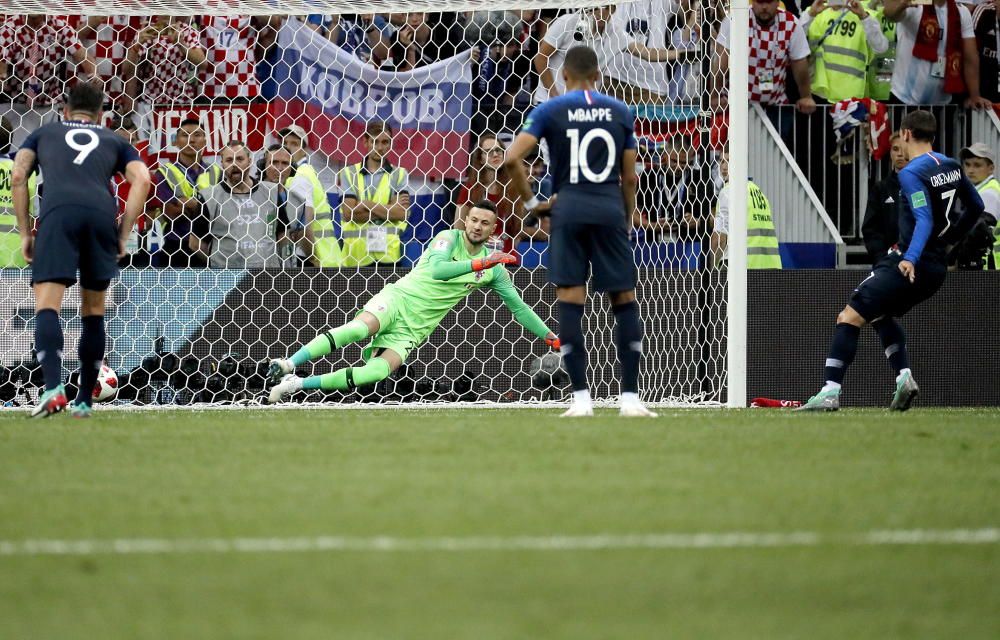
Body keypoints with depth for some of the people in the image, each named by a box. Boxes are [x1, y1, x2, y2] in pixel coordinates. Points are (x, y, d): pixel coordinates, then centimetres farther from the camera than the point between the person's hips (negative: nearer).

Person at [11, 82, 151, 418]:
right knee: (93, 311, 15)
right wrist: (124, 235, 12)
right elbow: (141, 179, 13)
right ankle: (84, 400, 15)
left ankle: (53, 387, -30)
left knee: (46, 306, -8)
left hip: (57, 212, -2)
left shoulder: (44, 133, 28)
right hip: (101, 212, 2)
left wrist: (25, 232, 15)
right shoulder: (113, 140, 29)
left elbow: (18, 176, 13)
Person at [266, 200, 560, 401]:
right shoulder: (449, 238, 0)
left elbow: (518, 306, 19)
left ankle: (298, 384, -24)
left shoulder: (494, 268, 11)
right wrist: (480, 263, -17)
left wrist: (550, 337, 16)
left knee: (382, 370, -25)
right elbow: (436, 269, -18)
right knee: (359, 328, -36)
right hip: (399, 299, -3)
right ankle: (289, 364, -35)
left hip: (415, 327, 3)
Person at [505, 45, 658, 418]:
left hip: (569, 209, -1)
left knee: (570, 304, 0)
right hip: (610, 209, 1)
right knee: (625, 301, 7)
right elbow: (629, 177, 8)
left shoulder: (549, 111, 3)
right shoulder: (621, 112, 9)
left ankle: (581, 398, -5)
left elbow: (512, 159, -7)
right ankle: (630, 398, 2)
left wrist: (530, 202, 4)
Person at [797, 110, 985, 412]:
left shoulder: (912, 174, -14)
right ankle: (904, 377, 12)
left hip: (910, 266, -9)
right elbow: (975, 206, 22)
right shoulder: (951, 166, 10)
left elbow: (924, 220, -26)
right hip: (937, 268, 9)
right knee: (880, 315, 28)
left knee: (850, 317, -9)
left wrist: (910, 259, -38)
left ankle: (831, 391, -19)